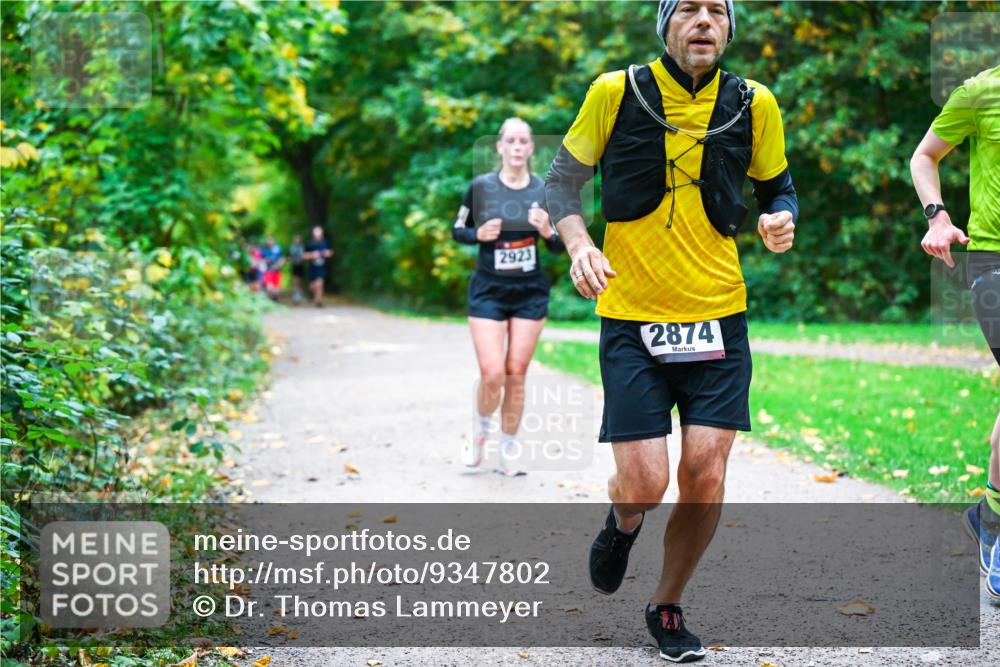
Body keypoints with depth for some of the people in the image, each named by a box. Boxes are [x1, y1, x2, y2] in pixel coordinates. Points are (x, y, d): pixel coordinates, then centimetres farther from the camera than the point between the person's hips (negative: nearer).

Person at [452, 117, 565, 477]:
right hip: (488, 291, -2)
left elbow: (559, 246, 5)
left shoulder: (544, 190, -2)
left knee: (516, 375, 3)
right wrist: (480, 235, -15)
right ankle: (481, 430, 19)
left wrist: (547, 232, -16)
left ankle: (508, 451, 18)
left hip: (530, 293, 2)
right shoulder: (480, 186, -5)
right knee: (492, 375, -11)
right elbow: (457, 231, 6)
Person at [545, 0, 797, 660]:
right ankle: (622, 522, 32)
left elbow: (778, 187, 15)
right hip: (632, 318, -2)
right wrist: (579, 244, -12)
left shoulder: (753, 104, 1)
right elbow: (563, 179, 6)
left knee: (705, 477, -6)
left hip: (719, 318, 2)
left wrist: (781, 218, -8)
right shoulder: (617, 92, -5)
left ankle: (667, 607, 20)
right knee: (643, 486, -8)